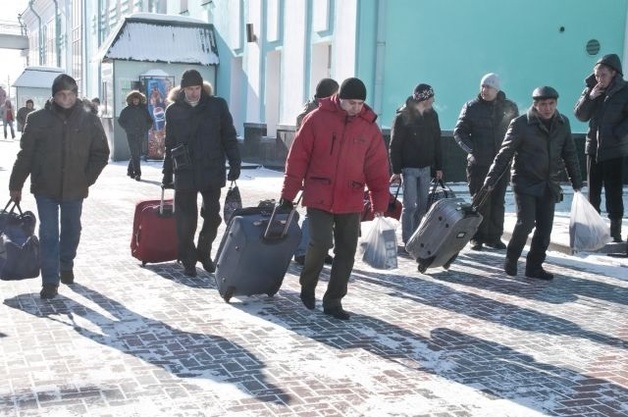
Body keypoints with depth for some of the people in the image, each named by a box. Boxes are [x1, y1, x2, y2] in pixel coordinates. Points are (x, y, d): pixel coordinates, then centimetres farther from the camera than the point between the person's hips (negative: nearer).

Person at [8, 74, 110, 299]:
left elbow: (101, 153, 4)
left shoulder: (89, 120, -2)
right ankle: (50, 281, 4)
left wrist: (87, 178, -5)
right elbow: (25, 154, 0)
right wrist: (15, 185, 0)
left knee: (71, 231, 16)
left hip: (74, 189, 2)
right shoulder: (38, 119, -4)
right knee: (48, 234, -1)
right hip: (45, 188, -1)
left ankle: (66, 266, 38)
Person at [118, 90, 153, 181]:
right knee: (135, 154, -10)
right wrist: (127, 128, 0)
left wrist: (146, 129, 5)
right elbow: (120, 120, 7)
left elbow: (150, 121, 16)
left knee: (137, 153, 8)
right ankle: (137, 173, -11)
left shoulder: (144, 109, 8)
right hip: (131, 135, -4)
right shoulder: (127, 110, 0)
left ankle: (130, 170, 26)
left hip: (141, 135, 4)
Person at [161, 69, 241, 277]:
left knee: (212, 216, 8)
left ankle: (204, 253, 29)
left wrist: (235, 164, -2)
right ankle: (188, 260, 17)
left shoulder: (217, 105, 1)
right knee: (186, 220, 3)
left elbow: (229, 137, 3)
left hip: (212, 172, 0)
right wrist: (167, 174, 8)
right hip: (185, 174, 0)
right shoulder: (173, 110, 4)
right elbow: (169, 144, 9)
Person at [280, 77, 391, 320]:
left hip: (351, 202, 3)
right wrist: (288, 193, -4)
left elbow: (378, 169, 6)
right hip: (319, 198, -3)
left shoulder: (369, 128, 3)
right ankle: (307, 286, 16)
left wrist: (380, 203, 3)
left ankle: (333, 301, 19)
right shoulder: (317, 119, -5)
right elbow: (297, 158, -3)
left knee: (346, 252, 5)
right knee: (320, 243, -13)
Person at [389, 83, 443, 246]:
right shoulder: (403, 117, -10)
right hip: (408, 168, -6)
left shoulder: (432, 115, 7)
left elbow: (437, 142, 13)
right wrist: (396, 170, -12)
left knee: (423, 206, 9)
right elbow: (395, 145, -9)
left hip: (426, 167, 6)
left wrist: (438, 166, 11)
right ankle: (407, 242, 1)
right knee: (410, 206, -6)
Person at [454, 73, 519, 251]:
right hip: (478, 163, -2)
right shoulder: (471, 107, 1)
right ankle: (477, 237, 11)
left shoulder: (509, 107, 7)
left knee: (498, 202, 6)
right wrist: (471, 148, -13)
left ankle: (494, 237, 16)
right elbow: (459, 131, 1)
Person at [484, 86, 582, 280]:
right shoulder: (521, 124, -10)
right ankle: (511, 259, 11)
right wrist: (491, 180, -10)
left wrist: (576, 182, 14)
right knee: (526, 223, -12)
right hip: (525, 183, -5)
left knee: (545, 228, 4)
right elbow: (505, 154, -8)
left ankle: (534, 266, 17)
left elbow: (570, 154, 13)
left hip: (549, 186, 5)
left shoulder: (562, 123, 5)